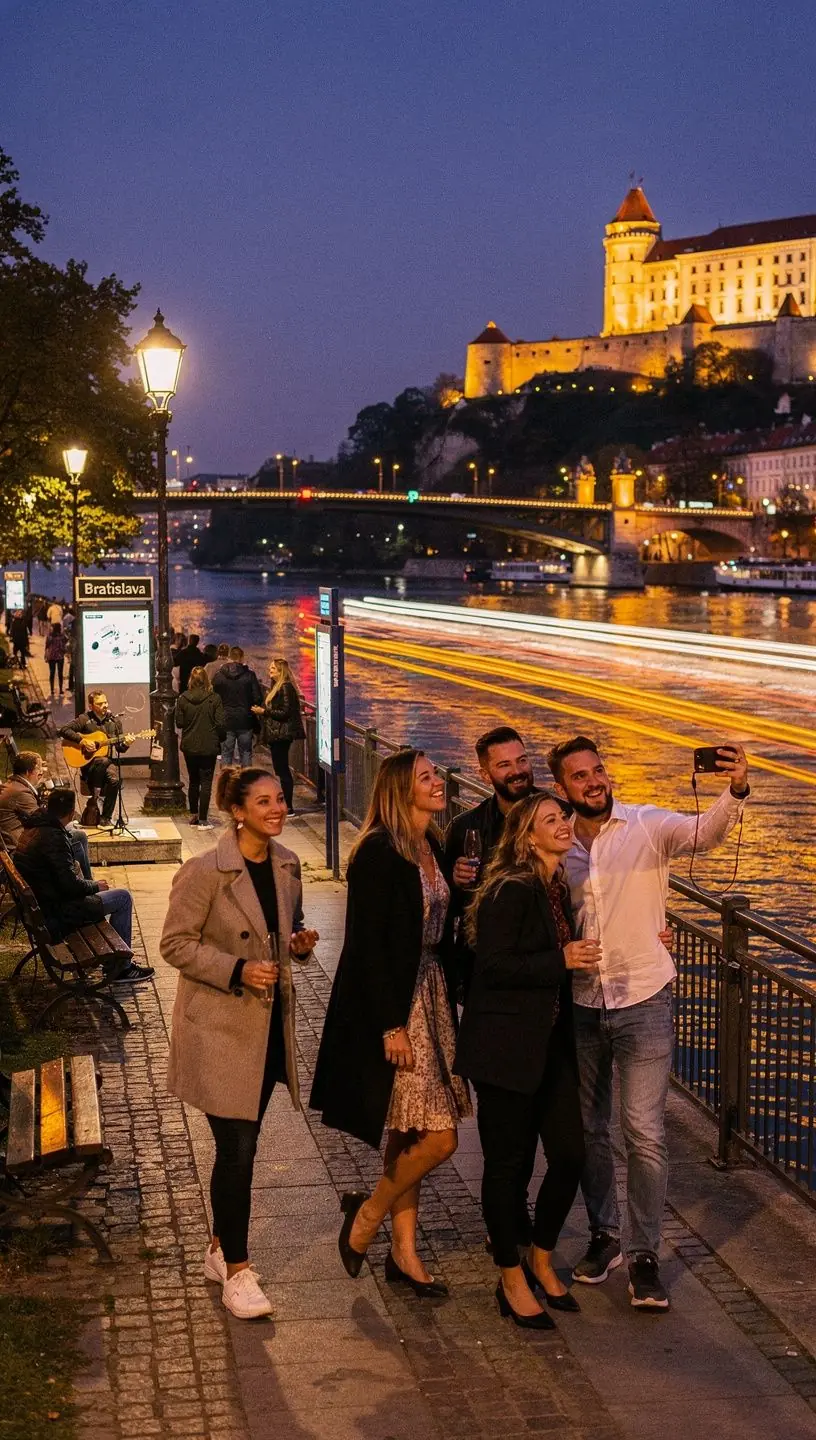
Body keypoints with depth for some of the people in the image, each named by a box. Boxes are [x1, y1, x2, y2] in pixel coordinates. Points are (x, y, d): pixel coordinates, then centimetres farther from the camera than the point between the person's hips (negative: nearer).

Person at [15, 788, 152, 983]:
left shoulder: (32, 830, 5)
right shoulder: (53, 837, -25)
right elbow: (70, 884, -25)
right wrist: (96, 886, -6)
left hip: (39, 907, 10)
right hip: (54, 916, -10)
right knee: (124, 898, -3)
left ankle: (110, 960, 32)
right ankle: (120, 966, 5)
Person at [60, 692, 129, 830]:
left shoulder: (114, 721, 10)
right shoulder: (85, 719, 0)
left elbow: (119, 746, 12)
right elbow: (64, 730, -7)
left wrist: (125, 743, -11)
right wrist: (82, 741, -16)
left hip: (106, 762, 3)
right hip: (88, 763, -3)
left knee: (114, 778, -30)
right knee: (104, 761, -37)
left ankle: (106, 818, -19)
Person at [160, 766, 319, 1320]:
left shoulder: (287, 864, 3)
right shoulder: (205, 872, -17)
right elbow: (176, 944, -13)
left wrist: (300, 942, -4)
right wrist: (237, 970, -23)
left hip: (269, 1024, 7)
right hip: (221, 1026, -6)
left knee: (242, 1144, 16)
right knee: (238, 1149, -5)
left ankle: (221, 1247, 32)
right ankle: (236, 1270, 7)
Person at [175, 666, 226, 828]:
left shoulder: (183, 699, -6)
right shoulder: (214, 698, -11)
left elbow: (179, 723, -1)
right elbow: (220, 723, -11)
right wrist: (220, 739, 7)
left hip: (189, 746, 3)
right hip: (209, 746, -3)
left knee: (193, 781, 18)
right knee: (206, 782, 2)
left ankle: (193, 815, 25)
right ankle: (203, 820, -1)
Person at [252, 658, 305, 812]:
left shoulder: (285, 687, -15)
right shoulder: (277, 686, 16)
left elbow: (285, 712, -20)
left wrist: (264, 711, -15)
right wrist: (262, 710, 10)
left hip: (281, 735, -10)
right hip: (276, 735, 10)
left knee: (282, 770, -7)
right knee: (281, 770, 12)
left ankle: (288, 807, -3)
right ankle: (284, 804, 17)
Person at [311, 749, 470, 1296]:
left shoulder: (434, 848, 8)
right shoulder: (378, 854, -17)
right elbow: (368, 945, -18)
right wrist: (391, 1025, -19)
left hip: (431, 996, 8)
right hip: (392, 1004, -8)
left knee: (409, 1136, 15)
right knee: (438, 1138, -8)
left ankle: (404, 1251, 24)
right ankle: (367, 1215, 14)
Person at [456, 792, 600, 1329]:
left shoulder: (559, 889, 11)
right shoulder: (511, 890, -15)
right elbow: (494, 964, -21)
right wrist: (562, 960, -23)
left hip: (550, 1042, 8)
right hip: (506, 1047, -8)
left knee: (570, 1154, 6)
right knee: (508, 1162, 3)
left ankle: (542, 1262, 27)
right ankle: (512, 1281, 17)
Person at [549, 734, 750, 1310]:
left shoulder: (648, 826, -8)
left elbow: (704, 832, -27)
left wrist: (736, 791, -45)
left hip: (643, 1003, -4)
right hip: (580, 1004, 4)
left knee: (645, 1133, -6)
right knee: (587, 1129, 13)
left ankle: (644, 1255, 6)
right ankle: (604, 1235, 30)